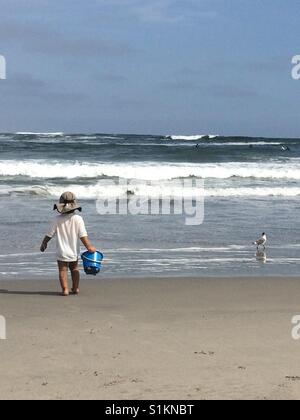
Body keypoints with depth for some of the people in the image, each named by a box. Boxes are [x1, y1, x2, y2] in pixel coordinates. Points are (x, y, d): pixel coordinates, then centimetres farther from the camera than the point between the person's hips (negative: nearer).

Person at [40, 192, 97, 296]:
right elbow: (83, 235, -14)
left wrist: (44, 243, 14)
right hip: (74, 252, 2)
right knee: (74, 268, 22)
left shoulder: (57, 219, -11)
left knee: (63, 270, 6)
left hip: (62, 252, -2)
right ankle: (75, 288, 22)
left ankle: (65, 289, -9)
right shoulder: (78, 218, -11)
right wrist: (89, 246, -5)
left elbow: (49, 234, -3)